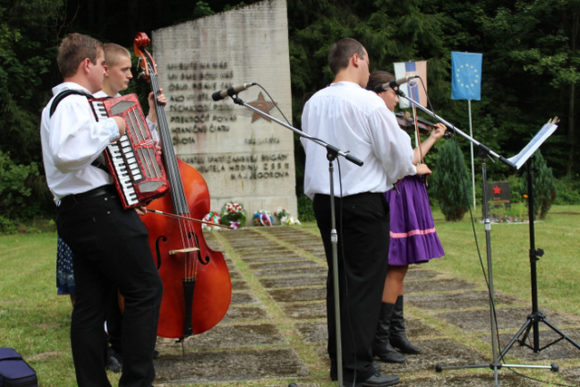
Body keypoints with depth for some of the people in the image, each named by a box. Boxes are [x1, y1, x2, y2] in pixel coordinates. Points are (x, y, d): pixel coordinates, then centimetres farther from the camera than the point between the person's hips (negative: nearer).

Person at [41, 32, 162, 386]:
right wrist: (110, 128, -22)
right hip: (100, 209, -11)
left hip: (75, 213, 11)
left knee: (90, 303, 10)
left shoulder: (59, 103, 20)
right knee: (146, 288, -3)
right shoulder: (74, 102, -15)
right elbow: (66, 153, -33)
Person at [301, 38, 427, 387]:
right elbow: (399, 153, -10)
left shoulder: (313, 104, 7)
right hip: (363, 201, -7)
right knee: (365, 282, -2)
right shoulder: (368, 102, -13)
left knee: (339, 279, 14)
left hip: (323, 198, 7)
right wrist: (393, 176, 12)